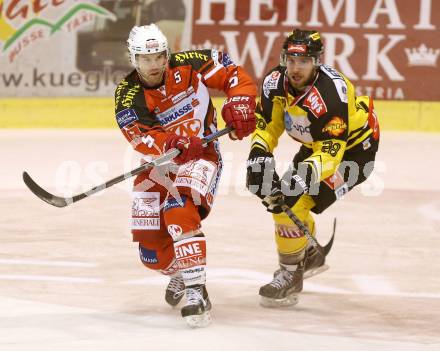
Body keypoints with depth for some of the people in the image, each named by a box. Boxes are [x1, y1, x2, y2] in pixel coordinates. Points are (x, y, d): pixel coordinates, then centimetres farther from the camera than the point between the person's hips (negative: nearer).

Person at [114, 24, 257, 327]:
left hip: (202, 156, -3)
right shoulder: (127, 95, -12)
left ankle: (196, 291, -32)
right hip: (159, 165, 3)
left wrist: (239, 106, -23)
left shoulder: (189, 66, -13)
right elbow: (143, 138, -26)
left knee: (179, 210, -32)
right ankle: (181, 272, 37)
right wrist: (174, 141, -44)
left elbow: (234, 75, -5)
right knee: (152, 250, 2)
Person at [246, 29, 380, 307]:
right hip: (315, 145, 9)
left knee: (294, 202, -19)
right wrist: (259, 155, -21)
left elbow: (331, 150, -38)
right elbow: (267, 124, -4)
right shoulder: (276, 81, -16)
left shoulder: (330, 93, -37)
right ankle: (311, 256, 40)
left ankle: (291, 277, -3)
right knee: (277, 197, 16)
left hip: (352, 151, -8)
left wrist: (307, 173, -51)